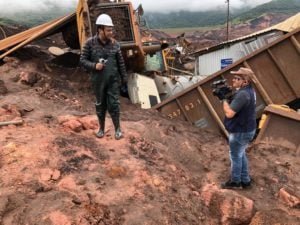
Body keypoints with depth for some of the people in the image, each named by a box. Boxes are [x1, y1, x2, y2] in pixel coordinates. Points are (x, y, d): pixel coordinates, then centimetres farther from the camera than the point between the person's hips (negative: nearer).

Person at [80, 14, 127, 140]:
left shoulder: (115, 44, -4)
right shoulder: (90, 43, -8)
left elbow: (120, 63, 4)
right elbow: (82, 60, -4)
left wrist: (124, 78, 7)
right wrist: (94, 65, -21)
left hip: (113, 80, 0)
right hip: (98, 81, 0)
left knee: (114, 104, 0)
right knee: (100, 105, 12)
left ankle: (117, 129, 16)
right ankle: (101, 128, 29)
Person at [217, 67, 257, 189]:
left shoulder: (243, 94, -29)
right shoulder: (249, 89, 3)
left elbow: (229, 113, -31)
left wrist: (224, 99, -18)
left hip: (240, 132, -10)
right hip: (246, 129, 10)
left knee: (235, 156, 9)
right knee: (241, 155, 22)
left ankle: (235, 181, 26)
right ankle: (245, 181, 34)